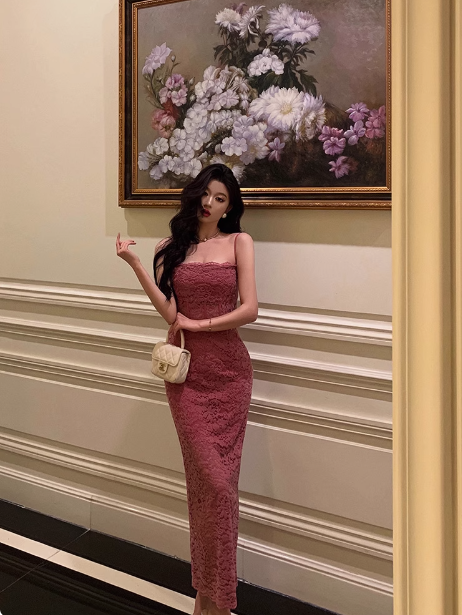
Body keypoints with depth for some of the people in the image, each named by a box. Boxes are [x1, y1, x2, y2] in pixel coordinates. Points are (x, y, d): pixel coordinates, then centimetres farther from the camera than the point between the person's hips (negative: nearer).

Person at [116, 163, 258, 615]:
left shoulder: (239, 242, 3)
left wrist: (196, 324, -3)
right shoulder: (170, 248, 9)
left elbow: (249, 309, -5)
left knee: (214, 479, 3)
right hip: (187, 370, 1)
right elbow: (171, 312, -5)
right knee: (212, 479, -3)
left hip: (228, 371, -1)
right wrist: (134, 264, -10)